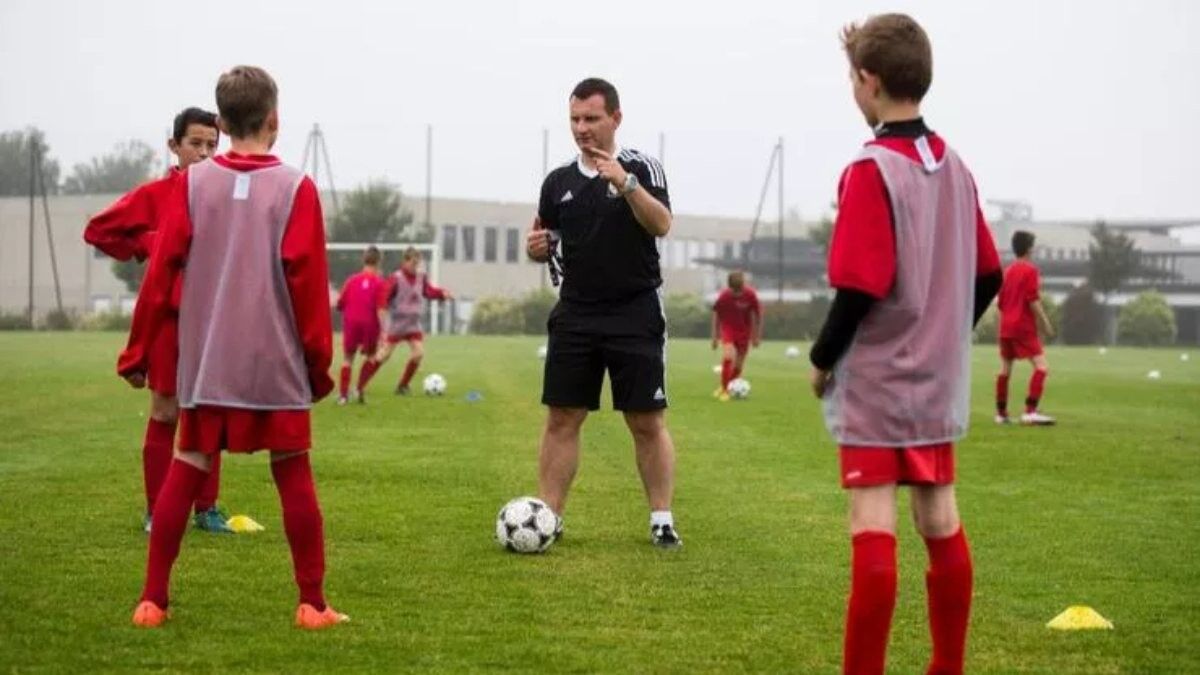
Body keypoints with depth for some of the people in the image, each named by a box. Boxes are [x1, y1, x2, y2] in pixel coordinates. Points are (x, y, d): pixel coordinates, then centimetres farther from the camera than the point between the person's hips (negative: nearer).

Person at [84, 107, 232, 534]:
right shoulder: (154, 195, -4)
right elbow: (98, 230, -1)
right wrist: (146, 246, -8)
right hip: (167, 317, -3)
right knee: (166, 412, 2)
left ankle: (207, 509, 16)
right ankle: (157, 511, 8)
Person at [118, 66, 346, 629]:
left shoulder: (193, 183, 1)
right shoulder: (296, 188, -5)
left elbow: (161, 271, 0)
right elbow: (307, 280, -7)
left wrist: (138, 351, 7)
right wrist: (319, 361, 3)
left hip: (204, 363, 2)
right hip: (275, 363, -2)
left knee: (185, 471, 9)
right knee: (293, 475, 5)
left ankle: (153, 600, 7)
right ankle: (312, 605, 6)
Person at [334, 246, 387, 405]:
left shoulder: (352, 280, 4)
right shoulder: (379, 282, -3)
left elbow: (340, 304, 4)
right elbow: (380, 308, -10)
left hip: (351, 322, 2)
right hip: (370, 324, -2)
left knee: (348, 358, 9)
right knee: (370, 356, 18)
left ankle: (343, 394, 0)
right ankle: (359, 389, 5)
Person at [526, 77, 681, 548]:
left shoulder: (642, 168, -3)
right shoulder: (559, 181, 9)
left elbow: (662, 225, -17)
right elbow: (545, 239, 19)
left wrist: (625, 183, -29)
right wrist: (535, 248, -4)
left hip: (635, 315, -3)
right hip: (575, 315, 3)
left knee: (648, 422, -1)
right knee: (561, 419, 1)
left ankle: (662, 519, 7)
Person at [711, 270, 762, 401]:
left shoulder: (750, 295, -17)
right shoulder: (724, 296, -16)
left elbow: (758, 314, -4)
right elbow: (716, 314, -2)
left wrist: (757, 336, -1)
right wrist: (715, 336, 2)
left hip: (744, 332, 1)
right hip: (727, 330, -1)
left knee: (738, 365, 3)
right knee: (728, 357, -24)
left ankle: (726, 387, 28)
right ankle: (724, 390, -11)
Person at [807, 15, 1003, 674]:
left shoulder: (871, 171, -16)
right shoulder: (954, 167, 6)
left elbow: (859, 288, -20)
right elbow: (987, 276, 12)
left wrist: (822, 359, -7)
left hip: (875, 384, -7)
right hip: (939, 383, 7)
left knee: (873, 531, -6)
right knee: (941, 522, 12)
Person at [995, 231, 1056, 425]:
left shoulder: (1008, 271, 13)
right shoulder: (1030, 270, -8)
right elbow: (1034, 301, -15)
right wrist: (1045, 323, -10)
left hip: (1006, 327, 8)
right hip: (1024, 327, -8)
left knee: (1005, 369, 15)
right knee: (1041, 365, -12)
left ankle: (1001, 413, 18)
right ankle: (1030, 411, -25)